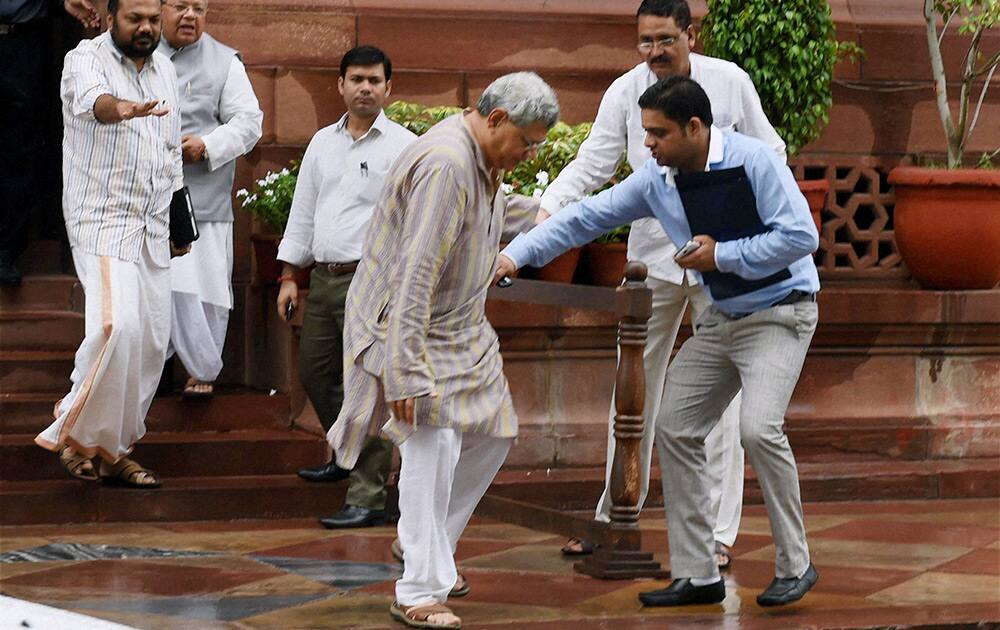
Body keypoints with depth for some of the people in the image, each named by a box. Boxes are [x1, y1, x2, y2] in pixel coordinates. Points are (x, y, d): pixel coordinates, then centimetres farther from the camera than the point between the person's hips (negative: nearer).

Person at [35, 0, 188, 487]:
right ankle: (75, 432, -9)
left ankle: (114, 451, 14)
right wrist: (120, 108, -57)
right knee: (118, 325, -23)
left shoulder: (165, 70, 13)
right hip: (101, 219, -7)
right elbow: (92, 99, -33)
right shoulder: (86, 59, -8)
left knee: (151, 339, 5)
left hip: (153, 227, 7)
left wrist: (175, 225, 21)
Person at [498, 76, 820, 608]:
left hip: (780, 312, -7)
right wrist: (516, 255, -2)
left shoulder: (753, 162, -20)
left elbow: (801, 236, -23)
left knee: (757, 427, -24)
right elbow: (586, 217, 3)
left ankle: (795, 565, -8)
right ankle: (696, 574, 9)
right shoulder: (657, 179, -1)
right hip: (720, 318, 8)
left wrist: (722, 255, -20)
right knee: (675, 428, 2)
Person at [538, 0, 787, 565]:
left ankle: (721, 533, 6)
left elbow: (769, 153, 3)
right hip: (652, 253, 2)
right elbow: (592, 162, -8)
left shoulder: (730, 83, -5)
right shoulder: (626, 92, -4)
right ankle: (613, 519, 18)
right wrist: (546, 210, -24)